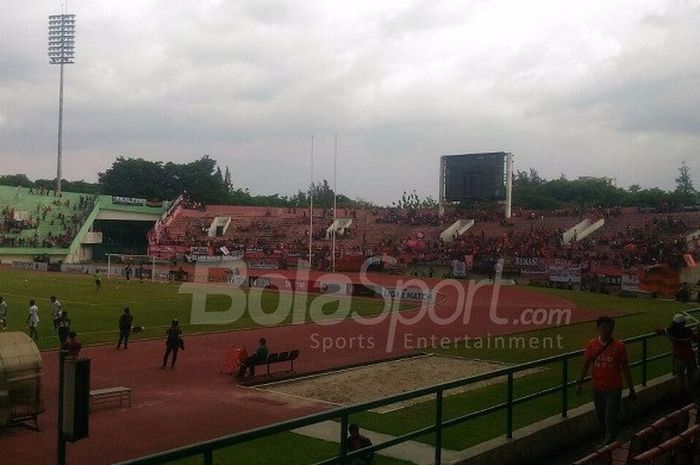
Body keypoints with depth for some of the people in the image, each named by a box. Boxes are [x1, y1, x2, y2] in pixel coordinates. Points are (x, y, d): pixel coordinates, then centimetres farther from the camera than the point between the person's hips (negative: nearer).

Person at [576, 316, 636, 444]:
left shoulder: (619, 346, -8)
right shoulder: (591, 345, -3)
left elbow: (625, 368, -1)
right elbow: (586, 365, 6)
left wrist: (631, 389, 3)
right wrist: (579, 383, 2)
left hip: (614, 389, -3)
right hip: (597, 388, 3)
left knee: (610, 420, -5)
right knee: (601, 417, 16)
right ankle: (610, 440, 37)